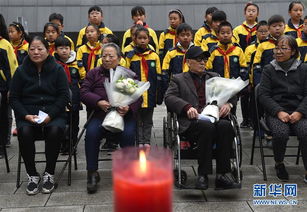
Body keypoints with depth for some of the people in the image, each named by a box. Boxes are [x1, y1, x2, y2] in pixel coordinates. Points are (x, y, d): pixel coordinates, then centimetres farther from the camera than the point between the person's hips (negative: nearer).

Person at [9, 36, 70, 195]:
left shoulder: (57, 70, 4)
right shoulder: (21, 71, 8)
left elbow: (64, 96, -1)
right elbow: (14, 98, 7)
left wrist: (50, 115, -14)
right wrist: (26, 116, -10)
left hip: (53, 113, -1)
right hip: (27, 114, 1)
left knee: (55, 130, -33)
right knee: (24, 132, -31)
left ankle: (49, 174, -14)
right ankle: (32, 175, -12)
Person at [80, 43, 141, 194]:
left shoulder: (128, 74, 19)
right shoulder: (94, 73, 21)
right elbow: (83, 92, 8)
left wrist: (128, 108, -13)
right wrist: (99, 102, -11)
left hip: (124, 114, -1)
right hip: (100, 113, 1)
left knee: (128, 134, -31)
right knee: (91, 133, -29)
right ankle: (92, 173, -15)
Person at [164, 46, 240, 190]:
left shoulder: (214, 77, 30)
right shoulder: (178, 79, 20)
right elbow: (169, 97, 2)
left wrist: (229, 103, -5)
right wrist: (187, 107, -17)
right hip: (193, 122, -3)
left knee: (225, 125, -32)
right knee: (207, 126, -36)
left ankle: (222, 175, -27)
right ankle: (203, 175, -26)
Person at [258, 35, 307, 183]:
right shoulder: (269, 69, 8)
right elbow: (263, 95, 0)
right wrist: (279, 112, -13)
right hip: (275, 112, -1)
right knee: (281, 133, -30)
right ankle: (279, 164, 0)